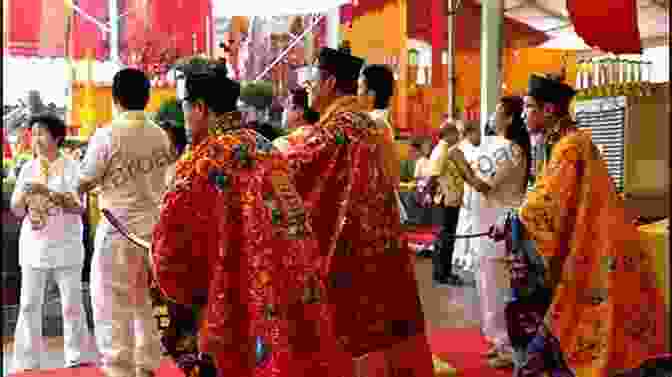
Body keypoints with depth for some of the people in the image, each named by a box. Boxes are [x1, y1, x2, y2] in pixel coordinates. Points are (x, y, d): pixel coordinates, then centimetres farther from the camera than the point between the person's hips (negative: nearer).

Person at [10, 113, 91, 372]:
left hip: (65, 246, -3)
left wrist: (47, 192, -21)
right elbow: (16, 210, 9)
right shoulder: (28, 169, 9)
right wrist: (24, 196, -13)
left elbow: (78, 206, -10)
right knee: (29, 304, 2)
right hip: (33, 246, 3)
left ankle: (75, 358, 12)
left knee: (71, 303, 2)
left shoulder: (70, 167, -2)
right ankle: (26, 362, 9)